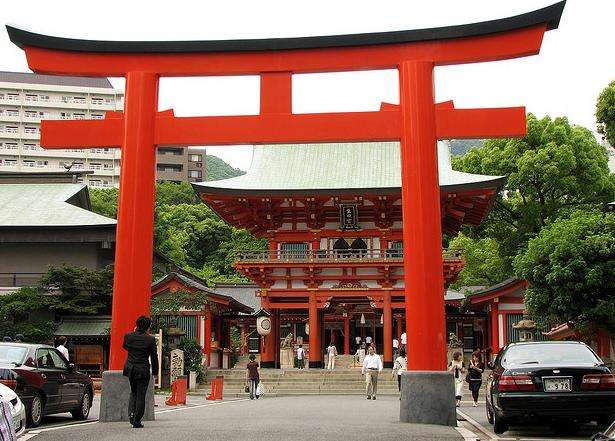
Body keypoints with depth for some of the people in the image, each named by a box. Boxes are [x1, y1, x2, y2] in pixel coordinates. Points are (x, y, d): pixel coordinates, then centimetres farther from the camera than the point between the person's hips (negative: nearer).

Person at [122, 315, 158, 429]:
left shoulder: (128, 336, -2)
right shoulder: (150, 339, -11)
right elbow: (154, 357, -4)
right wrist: (155, 372, 8)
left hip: (130, 369, 4)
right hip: (143, 370, -4)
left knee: (133, 392, 23)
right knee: (141, 395, 5)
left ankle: (131, 413, 6)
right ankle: (137, 421, 7)